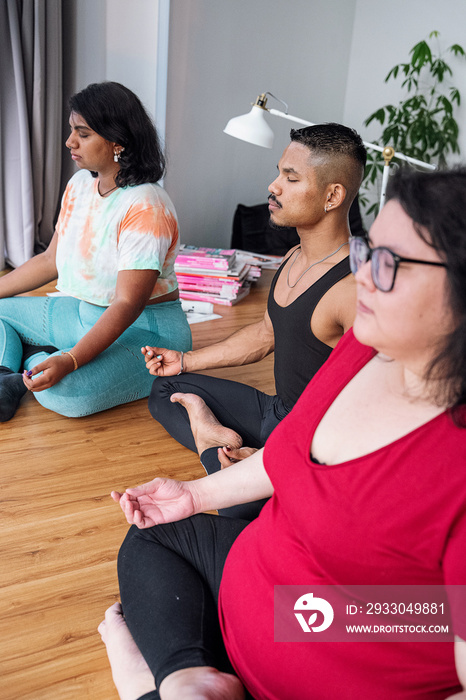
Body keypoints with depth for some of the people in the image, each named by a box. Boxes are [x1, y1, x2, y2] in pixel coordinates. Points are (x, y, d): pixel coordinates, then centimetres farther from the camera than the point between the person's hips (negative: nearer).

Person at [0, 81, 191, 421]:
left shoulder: (146, 208, -23)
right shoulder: (79, 185, 4)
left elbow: (127, 305, -27)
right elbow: (52, 259, 13)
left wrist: (69, 361, -36)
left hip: (144, 330, -9)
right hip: (82, 313, 9)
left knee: (66, 393, -34)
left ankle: (29, 360, -5)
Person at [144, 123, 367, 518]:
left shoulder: (357, 289, -28)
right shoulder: (295, 259, 3)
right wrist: (186, 361, 17)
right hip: (276, 412, 9)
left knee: (240, 504, -37)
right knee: (167, 388, 16)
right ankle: (217, 441, -7)